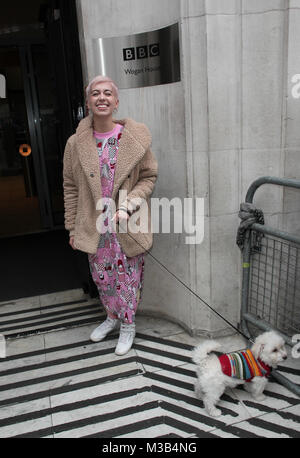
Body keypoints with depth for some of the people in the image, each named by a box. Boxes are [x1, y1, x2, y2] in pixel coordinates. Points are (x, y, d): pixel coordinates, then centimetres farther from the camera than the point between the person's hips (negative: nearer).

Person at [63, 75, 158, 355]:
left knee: (127, 277, 8)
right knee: (101, 276, 16)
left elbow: (149, 177, -1)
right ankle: (112, 317, 43)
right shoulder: (76, 143, -1)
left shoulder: (135, 137, -6)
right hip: (95, 225, 3)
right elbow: (71, 188, 4)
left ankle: (128, 324, 32)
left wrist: (128, 205, -17)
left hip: (127, 225, -2)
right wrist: (73, 227, 5)